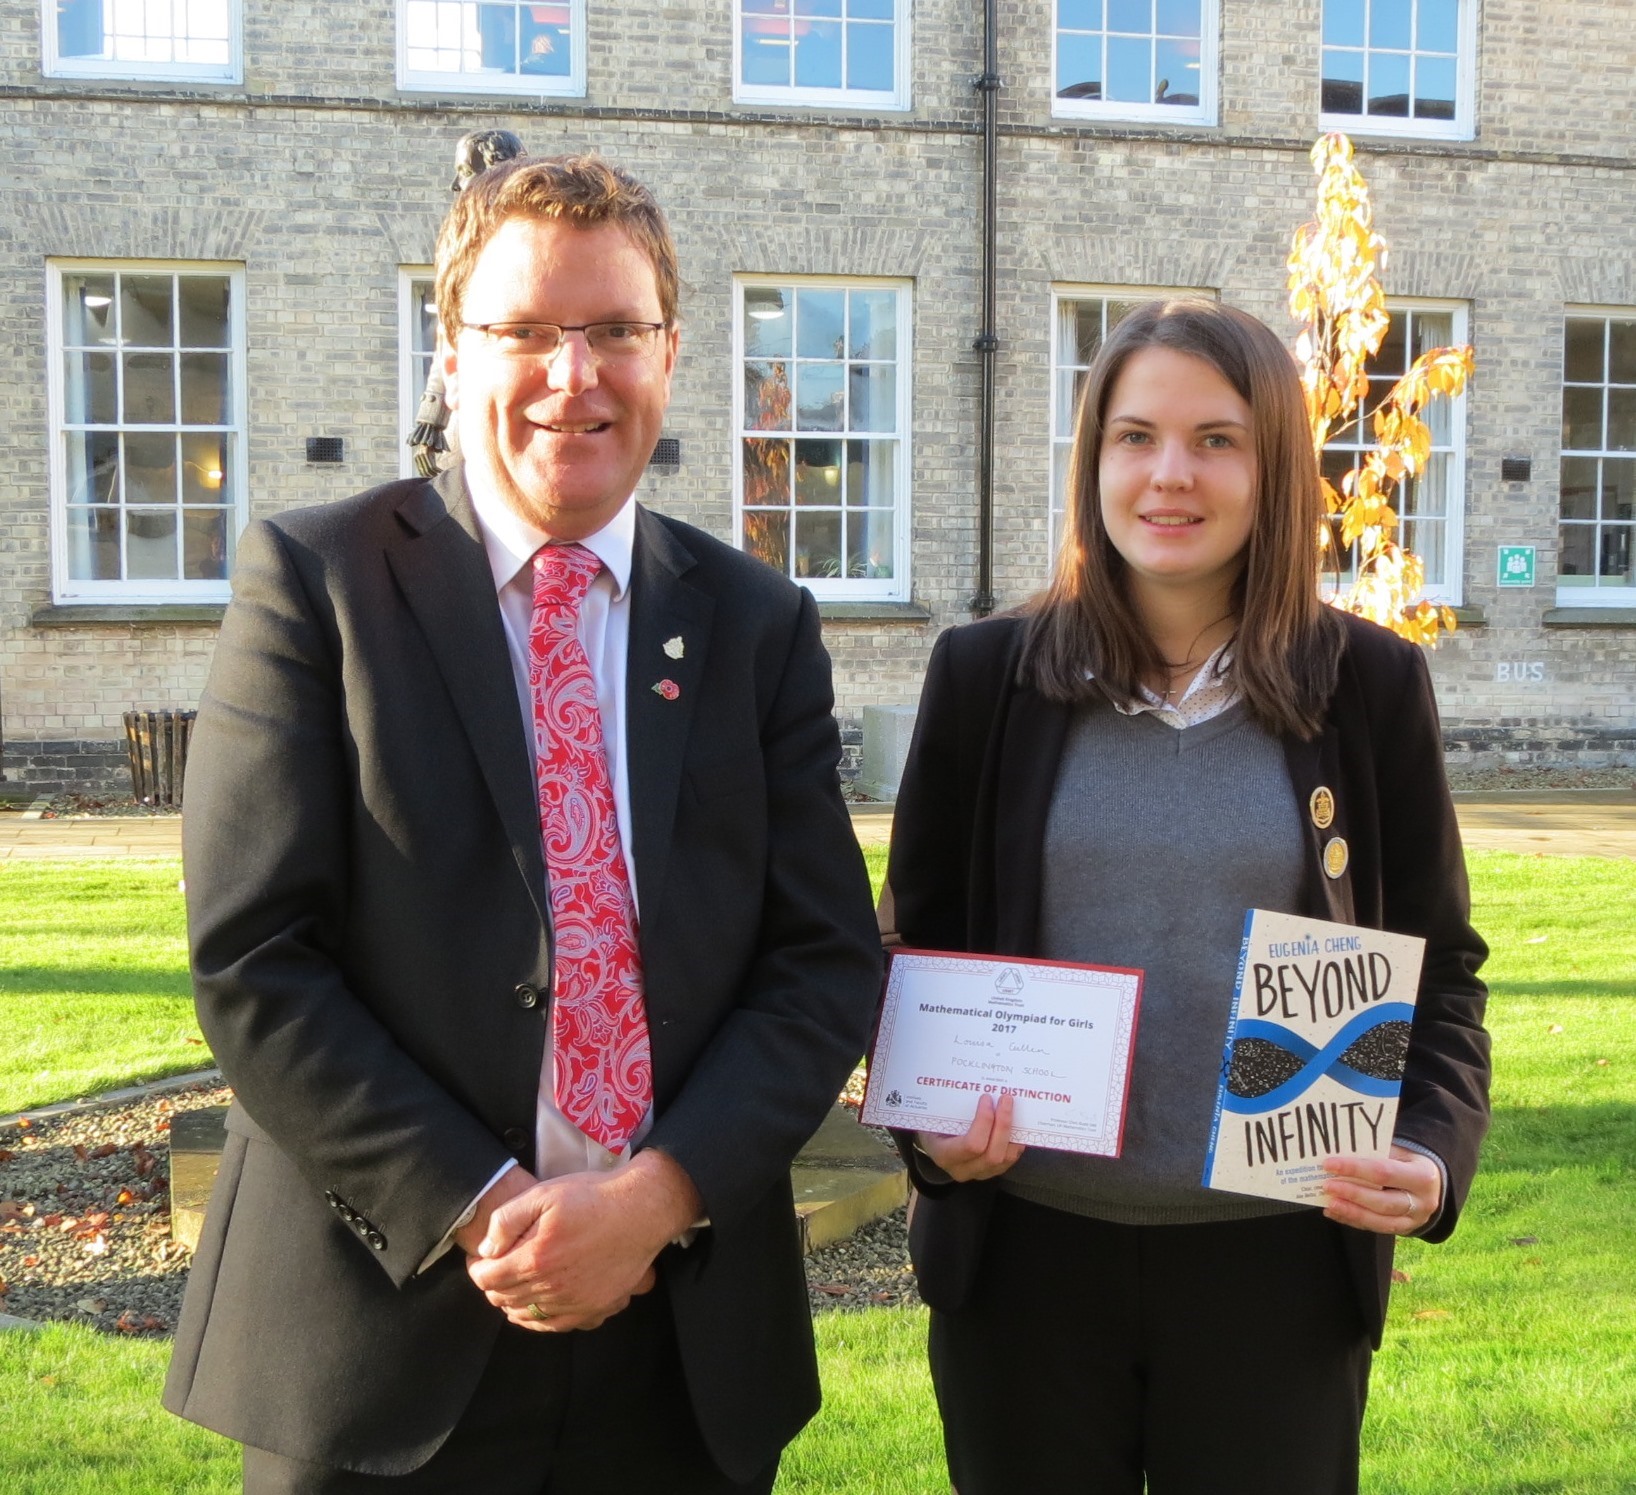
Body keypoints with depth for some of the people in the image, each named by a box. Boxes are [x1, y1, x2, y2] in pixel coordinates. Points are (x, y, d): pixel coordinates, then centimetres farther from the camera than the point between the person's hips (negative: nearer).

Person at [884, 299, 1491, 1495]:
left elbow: (1439, 960, 6)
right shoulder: (987, 674, 0)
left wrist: (1435, 1148, -11)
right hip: (1027, 1258, 1)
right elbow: (918, 942, 7)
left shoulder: (1372, 685, 0)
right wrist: (930, 1124, -10)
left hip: (1280, 1267, 0)